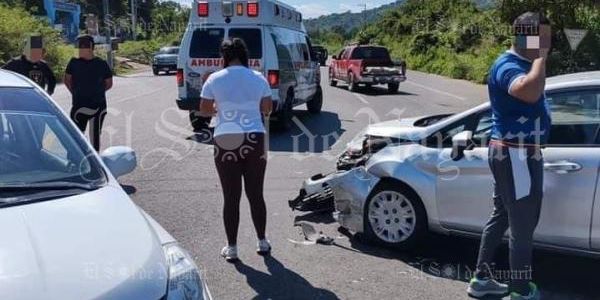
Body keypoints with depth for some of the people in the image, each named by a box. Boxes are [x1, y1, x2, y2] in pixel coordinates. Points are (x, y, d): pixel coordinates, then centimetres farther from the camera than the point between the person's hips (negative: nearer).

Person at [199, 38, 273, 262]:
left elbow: (204, 110, 5)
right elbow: (267, 109, 10)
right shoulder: (259, 78, 4)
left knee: (231, 197, 6)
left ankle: (231, 248, 14)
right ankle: (262, 243, 24)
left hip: (226, 142, -1)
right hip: (254, 140, 2)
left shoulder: (215, 79, -1)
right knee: (256, 195, 13)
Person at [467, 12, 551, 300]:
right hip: (516, 155, -11)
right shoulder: (509, 66, -18)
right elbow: (529, 92, -41)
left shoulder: (523, 64, 15)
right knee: (523, 225, 0)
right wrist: (540, 55, -28)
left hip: (515, 153, 11)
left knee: (502, 217, 17)